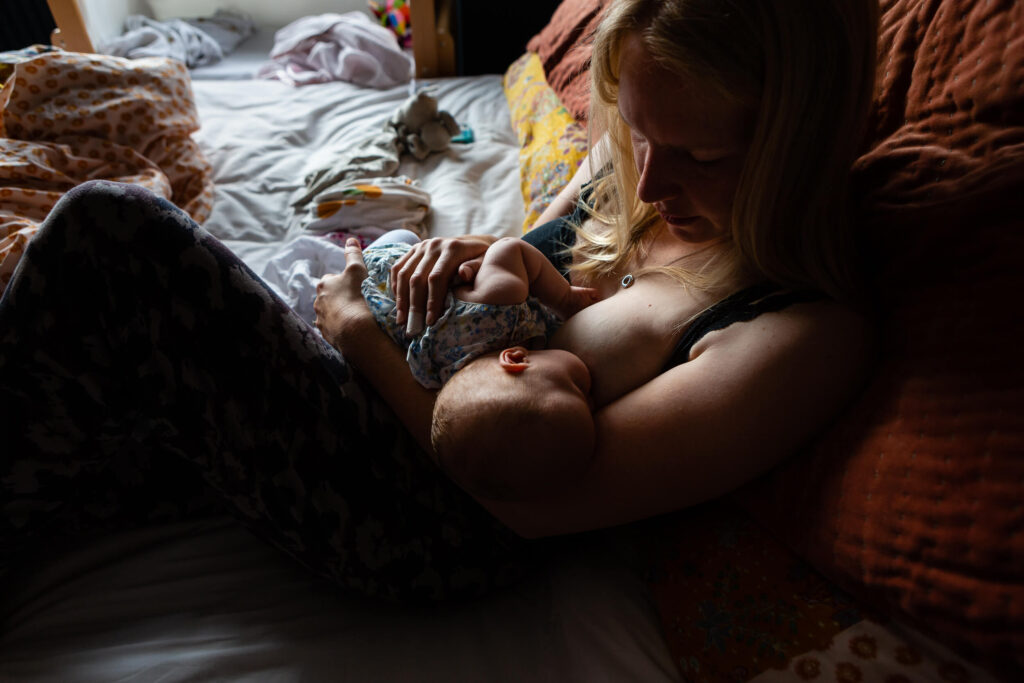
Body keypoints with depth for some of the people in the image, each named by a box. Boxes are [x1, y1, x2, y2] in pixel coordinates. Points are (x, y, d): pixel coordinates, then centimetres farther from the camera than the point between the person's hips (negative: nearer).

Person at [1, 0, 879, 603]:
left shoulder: (808, 335, -20)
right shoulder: (635, 172, 2)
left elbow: (535, 497, -22)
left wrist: (356, 325, -14)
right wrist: (475, 254, -6)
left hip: (444, 524, -7)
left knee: (112, 234, -17)